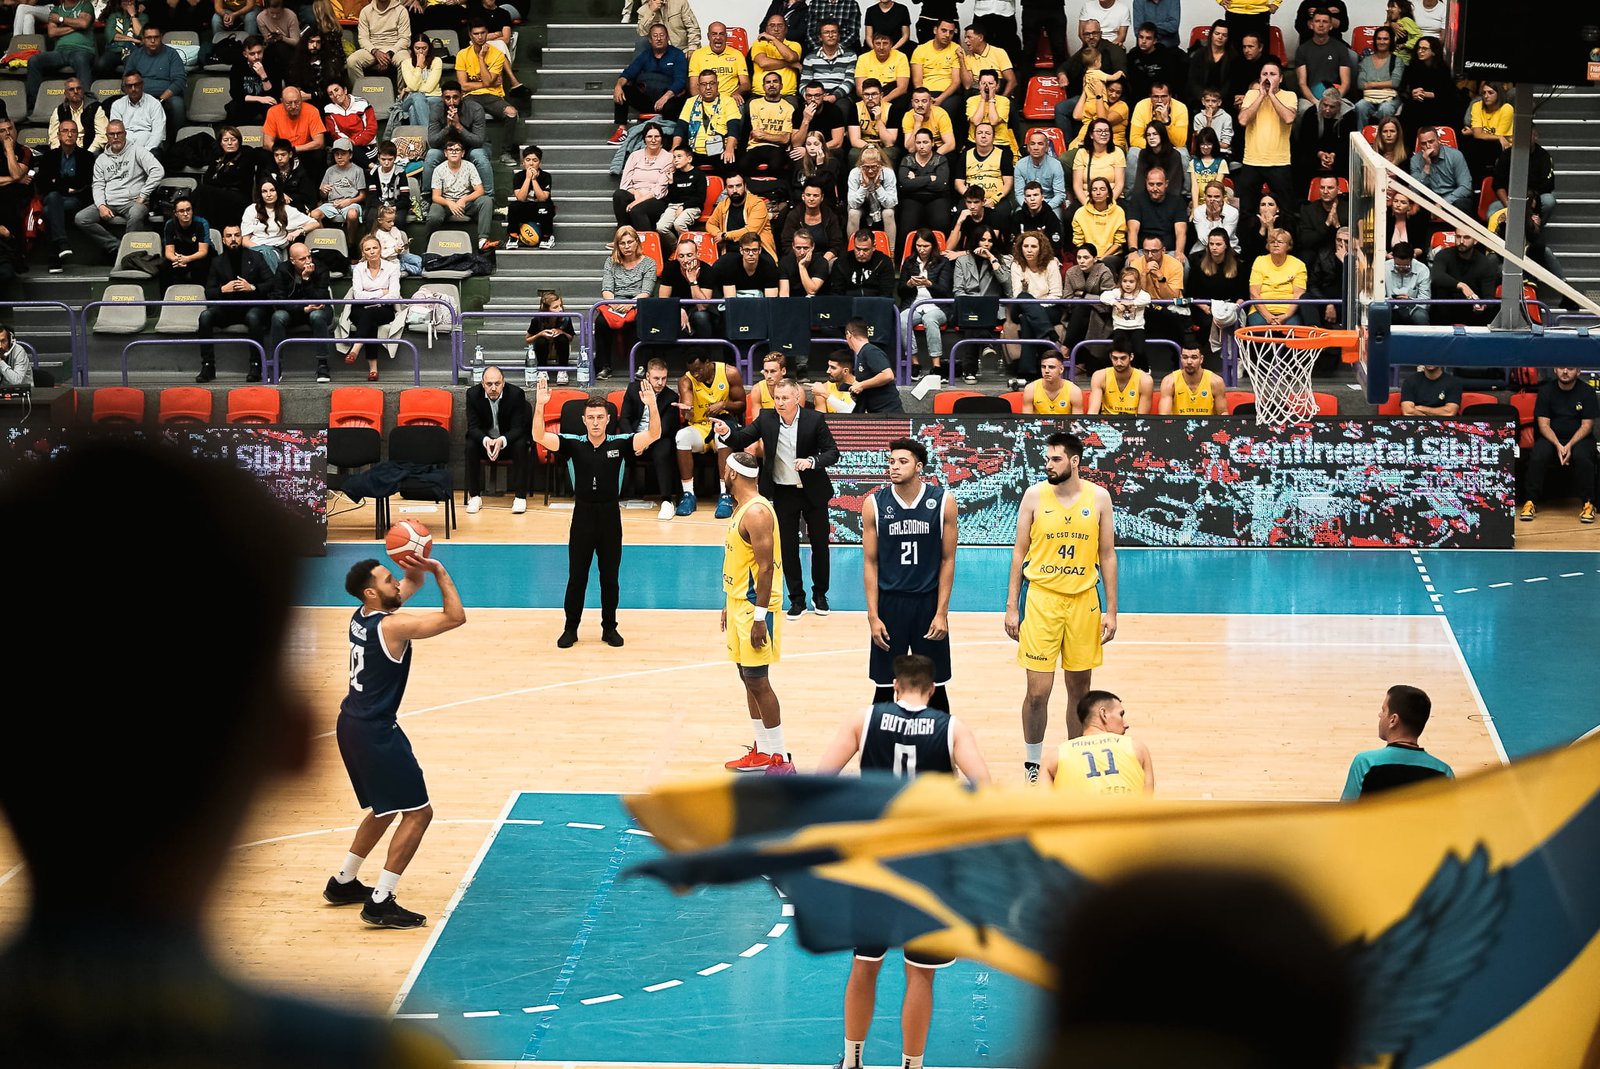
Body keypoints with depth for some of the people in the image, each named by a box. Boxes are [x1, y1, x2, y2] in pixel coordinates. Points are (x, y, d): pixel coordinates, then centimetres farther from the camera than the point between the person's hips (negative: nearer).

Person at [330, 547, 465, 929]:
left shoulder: (362, 615, 7)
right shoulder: (392, 626, -20)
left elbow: (413, 583, 19)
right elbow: (456, 617, -20)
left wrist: (416, 564, -3)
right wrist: (439, 571, -16)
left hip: (353, 726, 10)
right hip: (376, 733, -10)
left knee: (385, 809, 25)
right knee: (418, 813, -4)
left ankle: (343, 883, 34)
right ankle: (380, 903, -8)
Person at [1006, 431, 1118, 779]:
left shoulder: (1099, 498, 0)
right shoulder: (1035, 495, -2)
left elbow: (1107, 555, 5)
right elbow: (1020, 551, 3)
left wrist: (1111, 610, 2)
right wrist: (1011, 606, 0)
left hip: (1083, 600, 1)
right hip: (1041, 599, -1)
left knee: (1080, 687, 8)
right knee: (1038, 691, -5)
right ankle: (1032, 764, 10)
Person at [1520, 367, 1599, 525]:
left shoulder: (1587, 391, -2)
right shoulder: (1546, 391, 1)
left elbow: (1587, 425, -6)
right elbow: (1544, 424, -5)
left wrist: (1570, 446, -22)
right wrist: (1558, 446, -22)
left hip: (1579, 438, -1)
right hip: (1551, 437, 1)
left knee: (1582, 457, -34)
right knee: (1538, 457, -30)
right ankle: (1530, 502, -23)